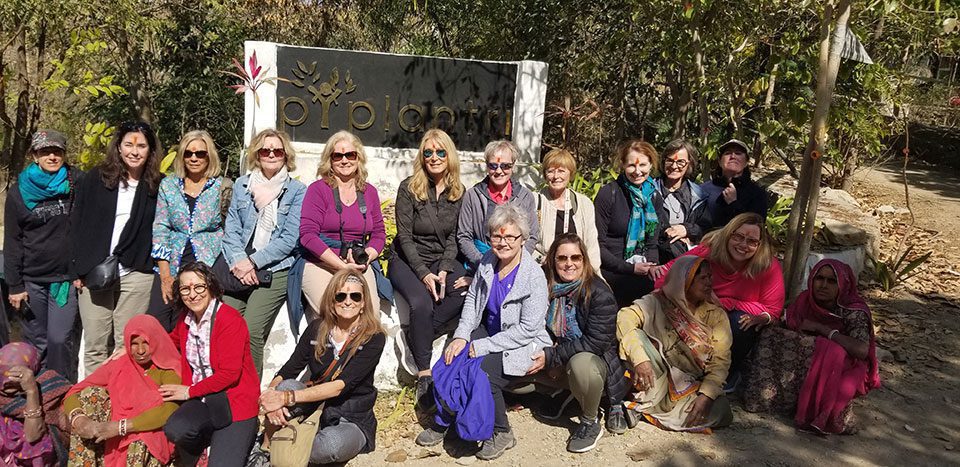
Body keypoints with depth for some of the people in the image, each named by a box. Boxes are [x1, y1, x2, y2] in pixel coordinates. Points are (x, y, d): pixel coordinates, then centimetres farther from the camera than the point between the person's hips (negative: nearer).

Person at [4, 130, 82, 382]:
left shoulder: (77, 184, 0)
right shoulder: (18, 193, 4)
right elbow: (12, 242, 6)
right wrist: (14, 285, 2)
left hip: (66, 278, -1)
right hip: (31, 280, 2)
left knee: (60, 340, -8)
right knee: (36, 342, 7)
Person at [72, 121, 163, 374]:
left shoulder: (157, 186, 4)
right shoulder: (96, 178, 4)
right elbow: (76, 224, 6)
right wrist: (77, 268, 0)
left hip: (137, 275, -1)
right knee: (94, 345, 4)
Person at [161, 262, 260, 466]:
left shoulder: (230, 319, -14)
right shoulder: (185, 319, 7)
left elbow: (229, 373, -17)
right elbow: (171, 342, 32)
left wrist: (189, 391, -8)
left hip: (235, 399, -5)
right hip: (202, 399, 6)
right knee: (174, 430, -27)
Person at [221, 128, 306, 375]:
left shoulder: (297, 191, 3)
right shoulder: (242, 185, 14)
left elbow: (289, 239, -4)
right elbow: (230, 229, 9)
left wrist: (253, 262, -11)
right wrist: (237, 262, -8)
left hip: (275, 271, -3)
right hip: (239, 269, 3)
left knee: (251, 332, -15)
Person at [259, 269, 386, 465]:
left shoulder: (373, 338, -12)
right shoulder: (317, 328, 1)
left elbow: (341, 385, -22)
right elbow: (284, 374, -4)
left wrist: (288, 398, -29)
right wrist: (273, 394, -27)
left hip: (353, 422, -3)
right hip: (316, 411, 3)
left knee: (332, 443, -37)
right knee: (287, 385, -26)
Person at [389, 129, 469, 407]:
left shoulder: (459, 193, 4)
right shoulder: (409, 188, -7)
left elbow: (453, 238, 3)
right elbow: (405, 236, -9)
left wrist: (444, 271, -13)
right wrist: (424, 274, -19)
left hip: (443, 260, 4)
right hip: (407, 261, -4)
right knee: (421, 302, -32)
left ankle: (418, 336, -11)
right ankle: (424, 376, -22)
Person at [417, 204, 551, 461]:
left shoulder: (534, 276, -21)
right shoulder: (487, 261, -2)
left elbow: (527, 329, -22)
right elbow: (472, 298, 8)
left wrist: (483, 346, -22)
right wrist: (461, 336, -8)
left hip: (521, 345, -6)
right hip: (488, 332, 6)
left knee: (482, 371, -28)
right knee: (452, 359, -18)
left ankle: (501, 433, -3)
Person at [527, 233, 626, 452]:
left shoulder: (599, 293, -20)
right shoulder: (545, 286, -5)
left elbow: (596, 342, -23)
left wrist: (552, 356, -25)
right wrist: (543, 351, -15)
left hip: (597, 360, -5)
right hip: (560, 366, 6)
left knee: (580, 363, -39)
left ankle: (591, 423, -10)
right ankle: (567, 390, 10)